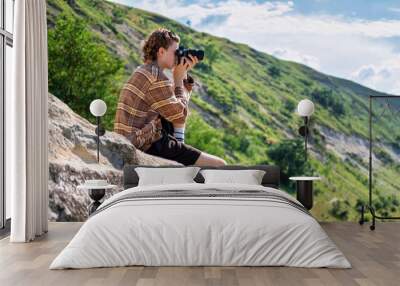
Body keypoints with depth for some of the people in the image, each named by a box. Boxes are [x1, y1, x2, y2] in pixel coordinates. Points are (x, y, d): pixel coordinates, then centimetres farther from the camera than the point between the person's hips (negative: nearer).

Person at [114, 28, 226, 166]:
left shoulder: (143, 71, 16)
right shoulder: (157, 77, -15)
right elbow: (180, 117, -10)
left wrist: (184, 74, 10)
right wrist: (178, 80, -3)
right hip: (149, 146, -10)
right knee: (219, 166, -10)